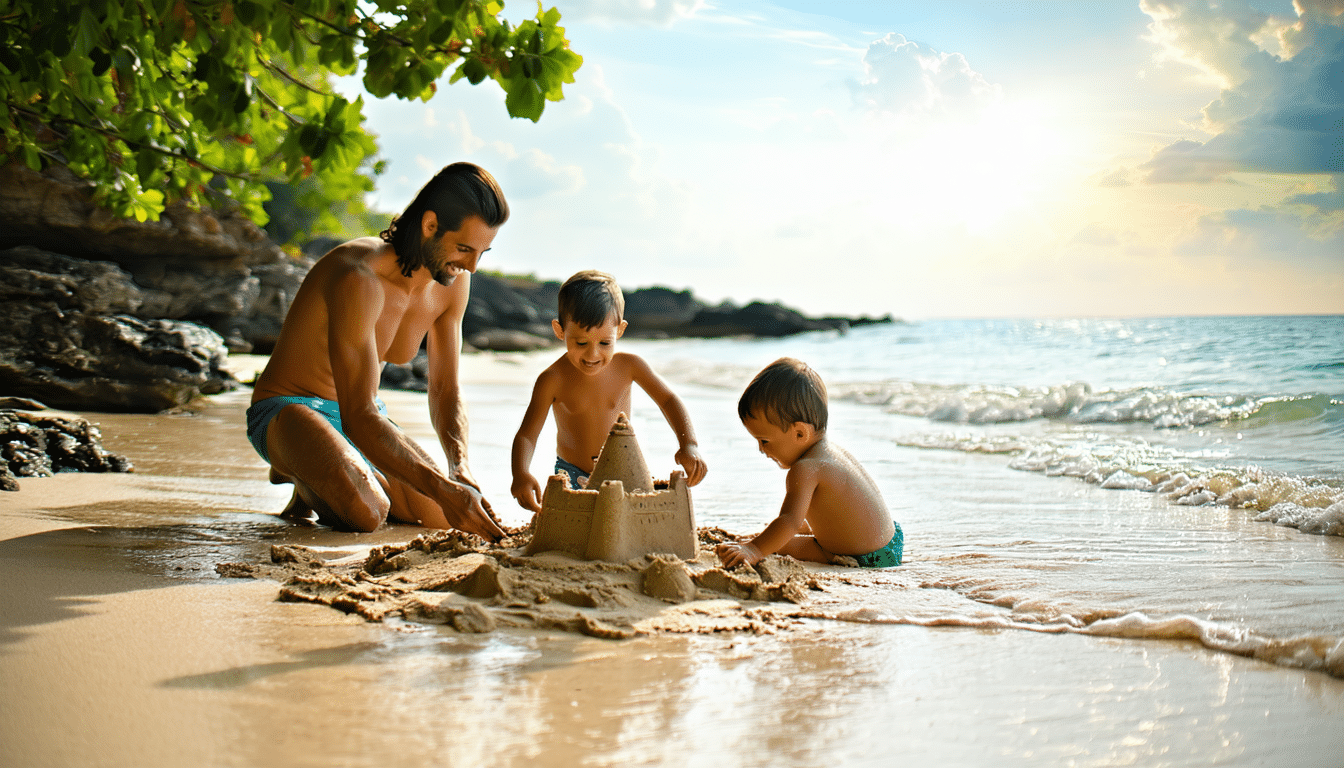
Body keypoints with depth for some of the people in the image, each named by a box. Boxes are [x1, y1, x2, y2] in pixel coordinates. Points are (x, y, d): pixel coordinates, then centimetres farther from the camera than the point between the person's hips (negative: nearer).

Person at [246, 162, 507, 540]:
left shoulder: (453, 281, -7)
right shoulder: (359, 278, -32)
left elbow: (445, 394, -3)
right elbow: (358, 417, -36)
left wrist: (460, 467, -24)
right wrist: (442, 488, -43)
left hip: (365, 414, 8)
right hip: (288, 410, -7)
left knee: (445, 516, -7)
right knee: (366, 512, -34)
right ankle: (302, 471, 1)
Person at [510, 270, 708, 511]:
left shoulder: (628, 365, -9)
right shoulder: (553, 380, -15)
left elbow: (668, 400, 1)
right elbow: (527, 435, -14)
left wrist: (688, 445, -16)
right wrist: (521, 474, -34)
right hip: (572, 478, -1)